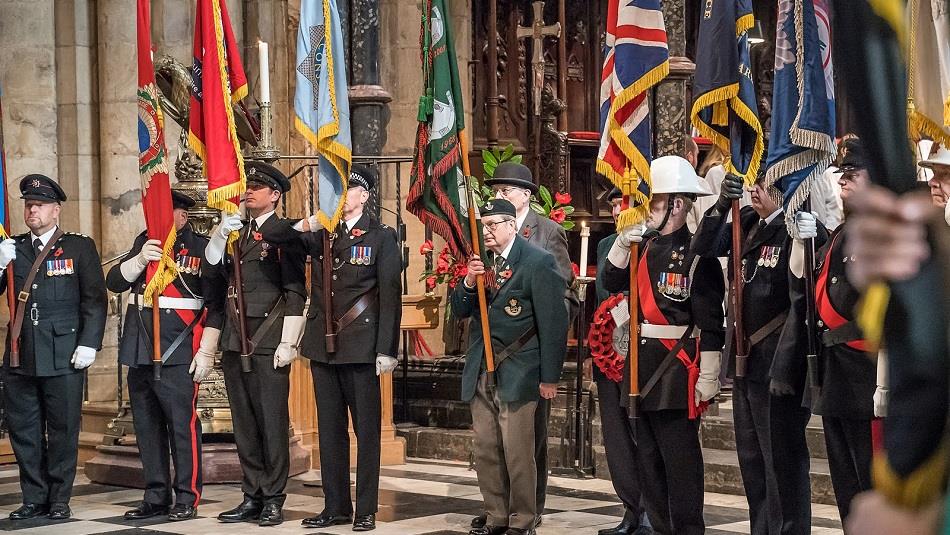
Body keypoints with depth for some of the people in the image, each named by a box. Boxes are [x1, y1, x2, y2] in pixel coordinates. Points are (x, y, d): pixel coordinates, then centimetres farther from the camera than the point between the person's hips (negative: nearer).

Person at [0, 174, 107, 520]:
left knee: (63, 430, 1)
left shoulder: (80, 247, 3)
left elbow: (95, 300, -1)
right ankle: (34, 499, 17)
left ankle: (59, 501, 10)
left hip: (63, 357, -4)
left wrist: (89, 344, -10)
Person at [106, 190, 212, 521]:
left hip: (178, 354, -6)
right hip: (139, 350, 6)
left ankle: (187, 499, 4)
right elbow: (114, 283, 6)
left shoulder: (201, 247, -2)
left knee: (182, 425, -5)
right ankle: (156, 497, 18)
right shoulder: (144, 242, 14)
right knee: (147, 426, 10)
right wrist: (140, 259, -12)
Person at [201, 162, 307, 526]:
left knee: (272, 423, -3)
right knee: (244, 425, 9)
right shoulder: (236, 233, 18)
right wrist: (220, 236, -3)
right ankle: (252, 497, 16)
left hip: (267, 345, -7)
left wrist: (288, 343, -14)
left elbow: (295, 291, -9)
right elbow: (212, 273, 11)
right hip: (234, 343, 7)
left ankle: (273, 500, 3)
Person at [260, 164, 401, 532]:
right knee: (330, 428, 9)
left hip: (360, 346, -5)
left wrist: (386, 350, -12)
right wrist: (304, 225, -12)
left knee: (366, 428, 1)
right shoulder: (320, 234, 10)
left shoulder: (381, 237, -2)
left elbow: (390, 297, -6)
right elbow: (272, 237, 7)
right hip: (323, 345, 5)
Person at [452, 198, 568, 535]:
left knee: (518, 453, -4)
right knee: (485, 452, 10)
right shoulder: (480, 261, 13)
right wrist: (469, 282, -9)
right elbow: (460, 310, 12)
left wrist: (549, 377, -12)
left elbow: (553, 324, -10)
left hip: (517, 375, -6)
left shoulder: (538, 262, -8)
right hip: (481, 374, 6)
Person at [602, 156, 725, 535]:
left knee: (680, 457, -4)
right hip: (642, 365, 8)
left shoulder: (696, 253, -12)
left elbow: (711, 321, -14)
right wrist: (623, 242, -3)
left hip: (678, 369, -8)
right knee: (648, 456, 14)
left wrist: (708, 376, -16)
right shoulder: (645, 245, 11)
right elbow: (612, 283, 10)